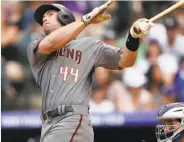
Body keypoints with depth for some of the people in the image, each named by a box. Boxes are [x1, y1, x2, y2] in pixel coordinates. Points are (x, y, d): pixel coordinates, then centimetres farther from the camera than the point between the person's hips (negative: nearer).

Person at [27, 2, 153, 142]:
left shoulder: (88, 46, 16)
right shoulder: (35, 48, 18)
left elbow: (124, 61, 8)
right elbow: (50, 44, -4)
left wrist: (134, 37, -13)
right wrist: (88, 18, -5)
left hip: (73, 121, -4)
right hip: (49, 125, 4)